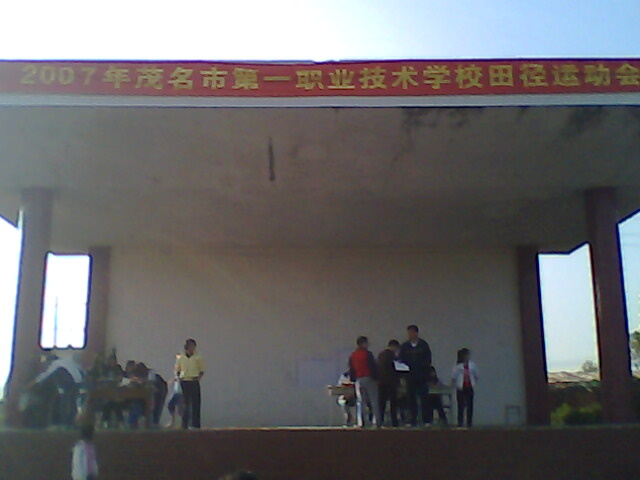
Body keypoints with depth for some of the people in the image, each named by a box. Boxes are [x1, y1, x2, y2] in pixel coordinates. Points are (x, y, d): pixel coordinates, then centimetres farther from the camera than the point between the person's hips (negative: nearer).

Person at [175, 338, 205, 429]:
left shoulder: (197, 358, 3)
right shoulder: (181, 358, 8)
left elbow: (202, 371, 8)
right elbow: (177, 371, 15)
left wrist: (199, 377, -8)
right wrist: (178, 377, -3)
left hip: (194, 383, -1)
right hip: (184, 383, 1)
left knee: (195, 404, -1)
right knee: (184, 404, 5)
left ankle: (195, 424, 5)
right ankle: (184, 425, 12)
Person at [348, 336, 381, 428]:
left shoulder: (352, 356, 9)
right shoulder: (367, 354, -9)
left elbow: (351, 370, 13)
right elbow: (373, 367, -11)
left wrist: (354, 379, 19)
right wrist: (376, 378, -4)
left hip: (358, 380, 5)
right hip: (369, 379, -5)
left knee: (360, 402, 7)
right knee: (374, 401, -1)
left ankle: (361, 422, 2)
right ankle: (377, 422, -4)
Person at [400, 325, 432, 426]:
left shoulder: (423, 345, 4)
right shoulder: (405, 346, 9)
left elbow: (428, 361, 3)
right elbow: (401, 360, 8)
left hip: (422, 377, -2)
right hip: (410, 376, 2)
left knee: (424, 398, -4)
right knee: (411, 399, 2)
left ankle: (426, 421, 2)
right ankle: (413, 421, 8)